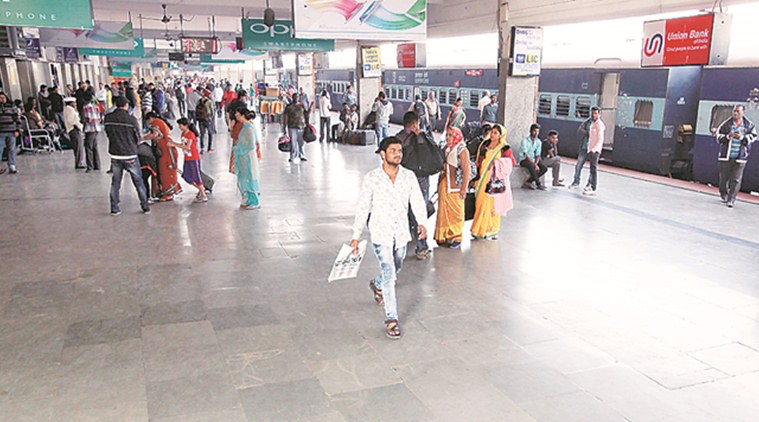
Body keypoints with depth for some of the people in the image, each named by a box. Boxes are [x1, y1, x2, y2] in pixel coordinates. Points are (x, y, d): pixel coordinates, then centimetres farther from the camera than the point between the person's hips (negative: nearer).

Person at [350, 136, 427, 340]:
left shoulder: (409, 176, -2)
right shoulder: (371, 178, -9)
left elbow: (417, 202, -5)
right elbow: (363, 208, -4)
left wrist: (422, 223, -24)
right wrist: (356, 236, -3)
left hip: (401, 233, 4)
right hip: (381, 234, -4)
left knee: (396, 269, 22)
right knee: (389, 274, -11)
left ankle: (377, 285, 56)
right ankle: (391, 319, -1)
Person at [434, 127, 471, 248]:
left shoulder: (462, 150, -7)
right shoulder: (445, 149, 12)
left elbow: (467, 171, -10)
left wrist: (464, 189, -14)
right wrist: (439, 185, 12)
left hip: (455, 188, -6)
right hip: (444, 186, 6)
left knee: (456, 213, 1)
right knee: (443, 212, 7)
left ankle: (456, 238, 9)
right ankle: (444, 236, 16)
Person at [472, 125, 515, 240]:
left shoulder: (504, 148, -3)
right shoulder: (485, 146, 12)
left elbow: (512, 162, -8)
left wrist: (497, 162, -15)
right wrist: (478, 179, 12)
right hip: (483, 180, 5)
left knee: (493, 205, -2)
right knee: (480, 204, 4)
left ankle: (492, 231, 10)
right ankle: (479, 230, 13)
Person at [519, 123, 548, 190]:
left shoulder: (538, 142, 4)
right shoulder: (525, 141, -14)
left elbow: (538, 155, 3)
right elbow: (526, 155, -20)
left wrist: (536, 163, -19)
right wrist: (534, 164, -27)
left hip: (533, 160, 6)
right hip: (524, 160, -6)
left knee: (544, 168, -17)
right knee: (531, 166, -38)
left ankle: (528, 182, -17)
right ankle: (538, 184, -24)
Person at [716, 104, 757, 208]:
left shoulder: (749, 125, 3)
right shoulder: (726, 124, 2)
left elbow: (753, 136, 3)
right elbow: (718, 136, 3)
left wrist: (742, 137, -15)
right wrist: (727, 136, -17)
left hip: (740, 157, -1)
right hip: (726, 156, 1)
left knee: (736, 179, -5)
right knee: (724, 177, 7)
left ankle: (731, 199, 0)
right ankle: (724, 195, 28)